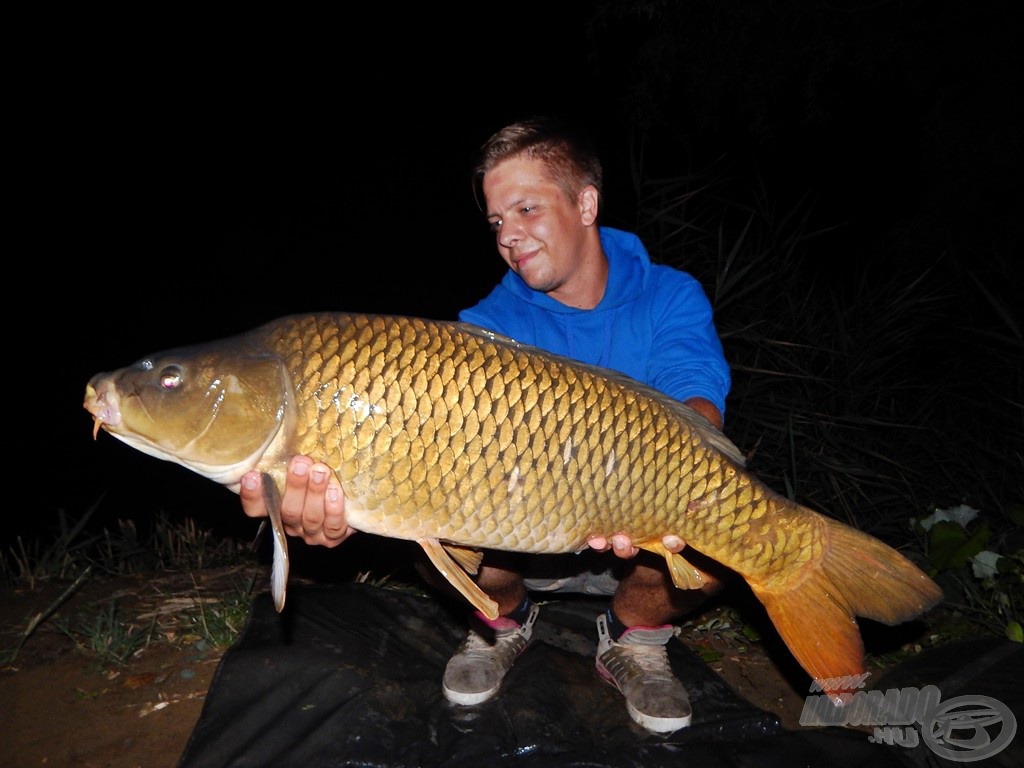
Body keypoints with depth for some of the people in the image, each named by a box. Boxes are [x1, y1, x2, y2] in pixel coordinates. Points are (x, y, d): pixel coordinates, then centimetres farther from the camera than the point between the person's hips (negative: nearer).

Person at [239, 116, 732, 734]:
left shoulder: (671, 299, -8)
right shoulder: (491, 324, -9)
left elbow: (697, 408, -26)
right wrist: (350, 497, -49)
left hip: (641, 547, 0)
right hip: (517, 550, 1)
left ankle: (638, 638, 5)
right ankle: (503, 620, 8)